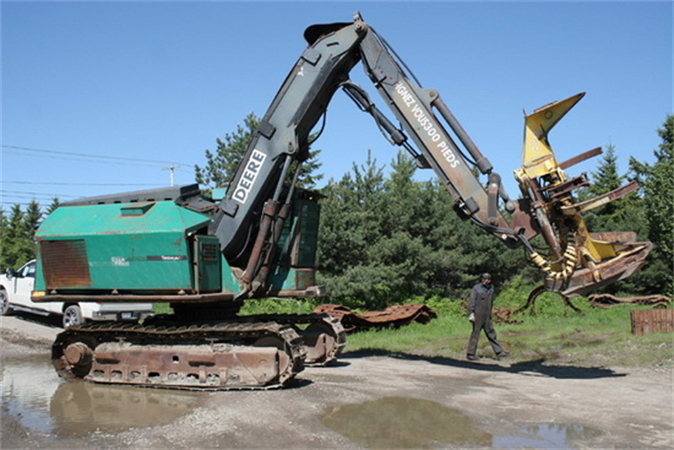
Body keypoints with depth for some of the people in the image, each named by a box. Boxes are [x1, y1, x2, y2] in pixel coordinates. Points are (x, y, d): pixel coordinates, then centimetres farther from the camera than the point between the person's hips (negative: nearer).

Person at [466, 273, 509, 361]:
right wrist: (471, 314, -19)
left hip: (487, 317, 6)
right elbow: (472, 301, -12)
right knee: (475, 334, -2)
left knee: (491, 333, 8)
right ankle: (471, 354, 6)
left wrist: (490, 313, 22)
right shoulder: (476, 288, -8)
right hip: (477, 315, -6)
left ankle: (499, 352, 10)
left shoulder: (491, 288, 11)